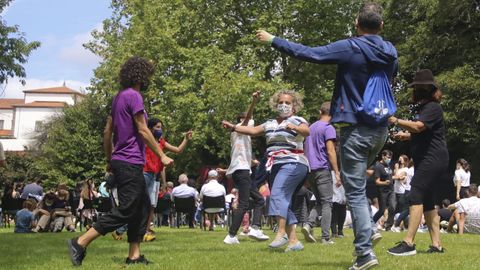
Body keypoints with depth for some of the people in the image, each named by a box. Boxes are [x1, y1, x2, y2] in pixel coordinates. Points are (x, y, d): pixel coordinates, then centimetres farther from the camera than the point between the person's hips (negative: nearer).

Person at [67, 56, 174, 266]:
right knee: (125, 211, -10)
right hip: (130, 162, -10)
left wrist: (109, 160, 23)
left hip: (121, 161, 10)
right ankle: (80, 243, -12)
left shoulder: (119, 97, 16)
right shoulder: (133, 96, -12)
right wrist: (162, 155, -10)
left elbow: (107, 131, 19)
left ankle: (134, 255, 11)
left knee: (143, 206, 13)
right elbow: (143, 130, -15)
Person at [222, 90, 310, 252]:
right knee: (284, 203, 3)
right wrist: (233, 127, 20)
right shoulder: (270, 124, 21)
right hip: (276, 165, 8)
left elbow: (307, 131, -20)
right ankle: (293, 241, 2)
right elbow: (253, 131, 25)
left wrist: (295, 128, -40)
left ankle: (281, 232, -29)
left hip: (292, 164, -8)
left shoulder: (297, 121, -1)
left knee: (278, 194, -25)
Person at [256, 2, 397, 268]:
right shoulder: (391, 53, 4)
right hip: (380, 128, 6)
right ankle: (368, 229, 15)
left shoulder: (350, 48, -14)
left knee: (355, 191, -3)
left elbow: (307, 53, -11)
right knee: (356, 182, 25)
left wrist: (273, 40, 0)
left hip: (355, 128, -6)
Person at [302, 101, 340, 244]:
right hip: (323, 169, -7)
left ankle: (309, 224, -7)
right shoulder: (328, 128, -6)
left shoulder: (310, 128, 16)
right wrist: (337, 172, -10)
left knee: (319, 202, 15)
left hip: (310, 170, 7)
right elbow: (330, 151, -13)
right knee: (327, 203, -3)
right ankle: (326, 237, -6)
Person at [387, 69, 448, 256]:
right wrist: (406, 135, 18)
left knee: (416, 197, -17)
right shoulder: (424, 107, 20)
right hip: (426, 161, 11)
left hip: (433, 160, -11)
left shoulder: (433, 107, -11)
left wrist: (396, 121, -23)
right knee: (428, 202, 9)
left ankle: (408, 243, -22)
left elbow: (419, 126, -27)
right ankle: (436, 244, 10)